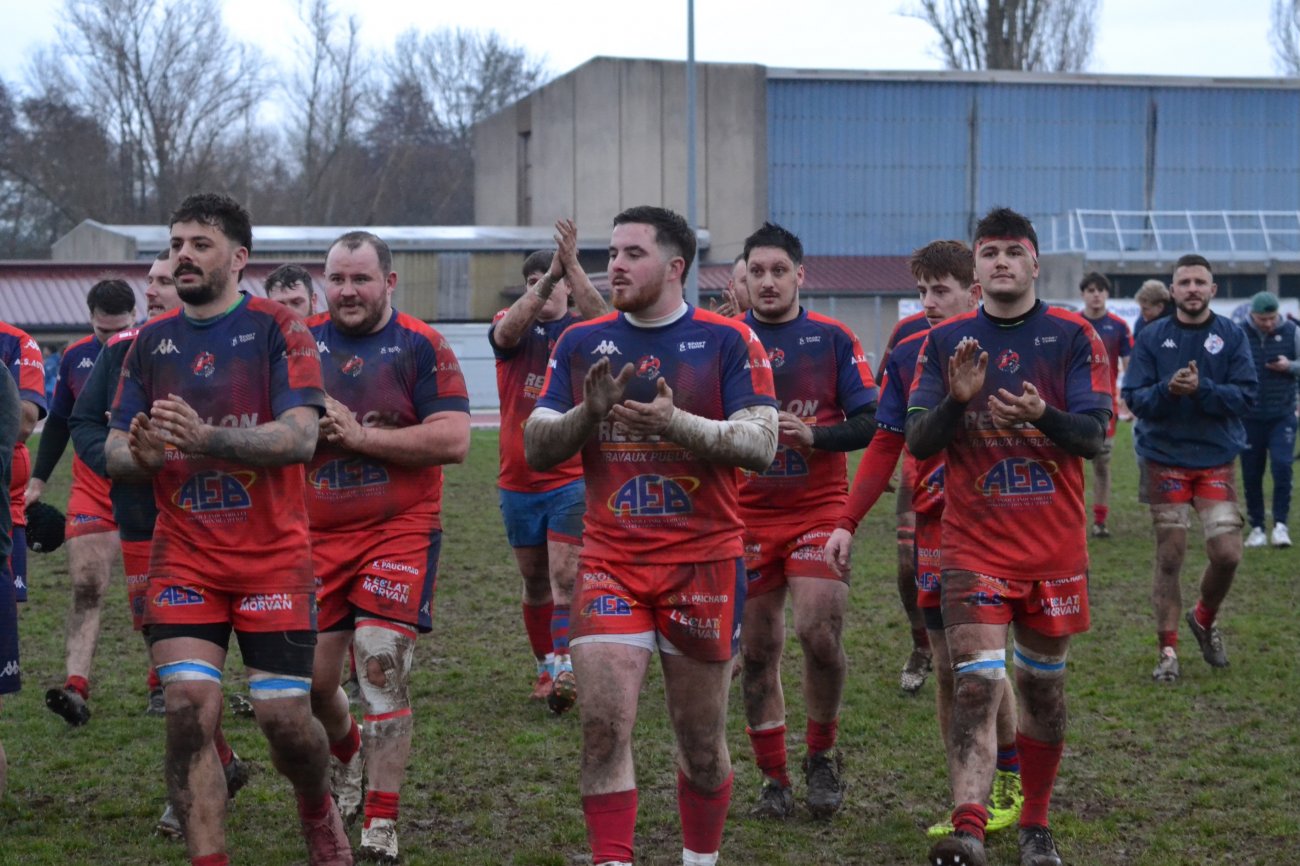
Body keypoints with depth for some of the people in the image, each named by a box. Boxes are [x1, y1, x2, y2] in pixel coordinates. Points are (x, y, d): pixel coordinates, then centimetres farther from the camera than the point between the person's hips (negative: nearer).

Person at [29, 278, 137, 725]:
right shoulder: (75, 356, 5)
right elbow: (58, 421, 16)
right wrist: (37, 480, 16)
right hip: (91, 488, 2)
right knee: (85, 587, -10)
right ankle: (76, 688, -16)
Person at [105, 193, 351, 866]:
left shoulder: (278, 331, -5)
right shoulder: (150, 341, 8)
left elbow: (300, 436, -17)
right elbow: (114, 449, 8)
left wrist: (205, 439, -31)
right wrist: (140, 454, -16)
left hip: (273, 557, -3)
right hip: (182, 554, 3)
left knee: (284, 715, -2)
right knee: (188, 705, -12)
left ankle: (318, 811, 31)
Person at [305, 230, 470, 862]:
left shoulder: (421, 347, -5)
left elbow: (453, 440, -15)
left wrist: (359, 436, -17)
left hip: (398, 532, -4)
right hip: (317, 535, 4)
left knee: (382, 667, -11)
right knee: (312, 679, 7)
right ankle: (347, 754, 41)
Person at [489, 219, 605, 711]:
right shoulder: (515, 329, 3)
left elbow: (602, 318, -24)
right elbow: (507, 330, -22)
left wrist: (572, 267, -38)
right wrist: (546, 282, -37)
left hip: (572, 479, -3)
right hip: (518, 481, 3)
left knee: (565, 576, -14)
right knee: (535, 582, 13)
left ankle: (565, 668, -16)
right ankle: (545, 667, 26)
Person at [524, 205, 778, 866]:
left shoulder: (728, 341, -2)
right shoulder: (580, 343, 7)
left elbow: (760, 445, -11)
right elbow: (536, 450, 5)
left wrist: (676, 423, -26)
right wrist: (589, 413, -15)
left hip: (704, 560, -2)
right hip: (610, 562, 2)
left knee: (702, 743, 7)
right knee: (603, 726, -11)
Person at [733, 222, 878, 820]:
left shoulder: (833, 339, 2)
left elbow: (869, 423, -2)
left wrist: (812, 435, -17)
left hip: (819, 509, -2)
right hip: (747, 516, 2)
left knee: (819, 631, -15)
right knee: (757, 648, 4)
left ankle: (821, 756, 8)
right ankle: (773, 777, 17)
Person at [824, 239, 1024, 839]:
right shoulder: (908, 356, 6)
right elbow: (885, 445, 8)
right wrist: (847, 523, 1)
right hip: (933, 526, 4)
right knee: (947, 667, 7)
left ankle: (1009, 785, 10)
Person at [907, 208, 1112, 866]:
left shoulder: (1073, 336, 1)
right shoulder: (946, 341, 4)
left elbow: (1094, 435, -6)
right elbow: (917, 442, 0)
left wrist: (1042, 415, -26)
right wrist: (957, 399, -20)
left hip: (1055, 548, 1)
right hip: (973, 546, -1)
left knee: (1042, 687, 11)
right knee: (976, 685, -14)